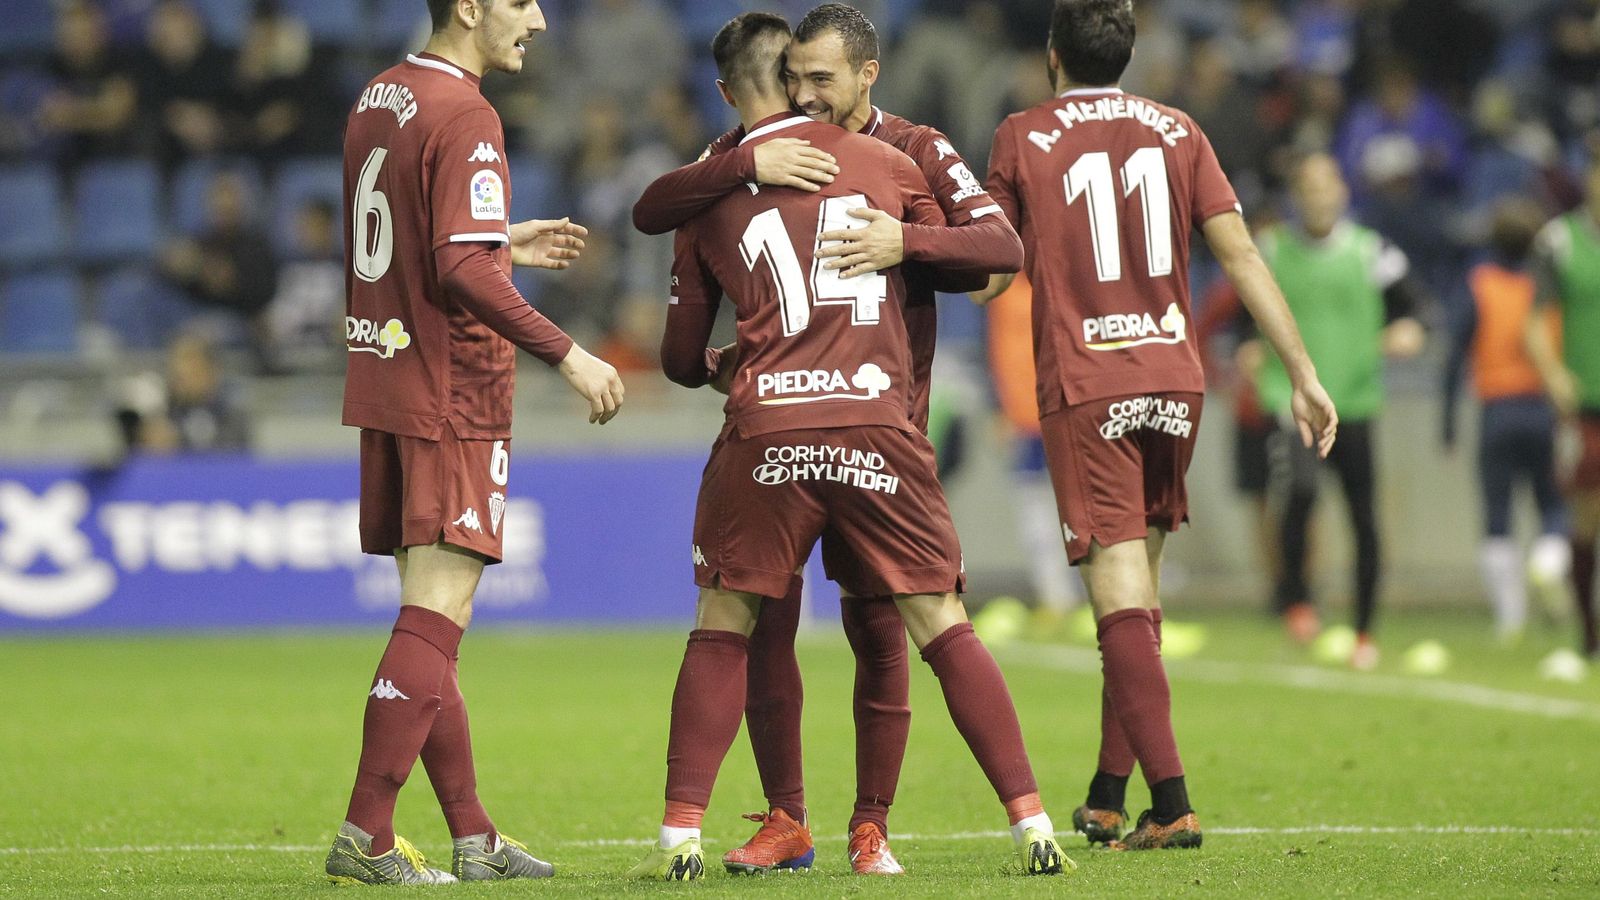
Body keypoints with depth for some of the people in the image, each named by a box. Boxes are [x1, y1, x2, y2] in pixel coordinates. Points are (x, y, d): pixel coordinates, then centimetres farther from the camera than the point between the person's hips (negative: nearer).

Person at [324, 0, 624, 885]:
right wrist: (566, 355, -18)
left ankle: (472, 835, 18)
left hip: (384, 384, 9)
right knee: (435, 618, -7)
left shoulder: (377, 99, 12)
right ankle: (365, 837, -9)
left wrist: (503, 245, 25)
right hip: (453, 399, -9)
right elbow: (462, 271, -22)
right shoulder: (463, 115, -15)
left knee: (431, 621, 11)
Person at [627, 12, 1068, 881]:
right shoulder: (882, 163, 10)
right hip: (878, 422, 0)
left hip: (765, 426, 0)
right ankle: (1031, 819, 2)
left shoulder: (711, 196, 11)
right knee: (941, 624, 6)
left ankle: (681, 833, 4)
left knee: (721, 627, 12)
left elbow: (681, 358, 17)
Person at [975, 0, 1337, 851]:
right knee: (1139, 594, 16)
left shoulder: (1023, 138, 0)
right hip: (1172, 378, 4)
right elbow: (1240, 254, 3)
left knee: (1123, 602, -7)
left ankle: (1171, 802, -17)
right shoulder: (1175, 132, 7)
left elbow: (987, 277, 0)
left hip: (1082, 389, -4)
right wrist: (1304, 375, 4)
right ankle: (1106, 799, 22)